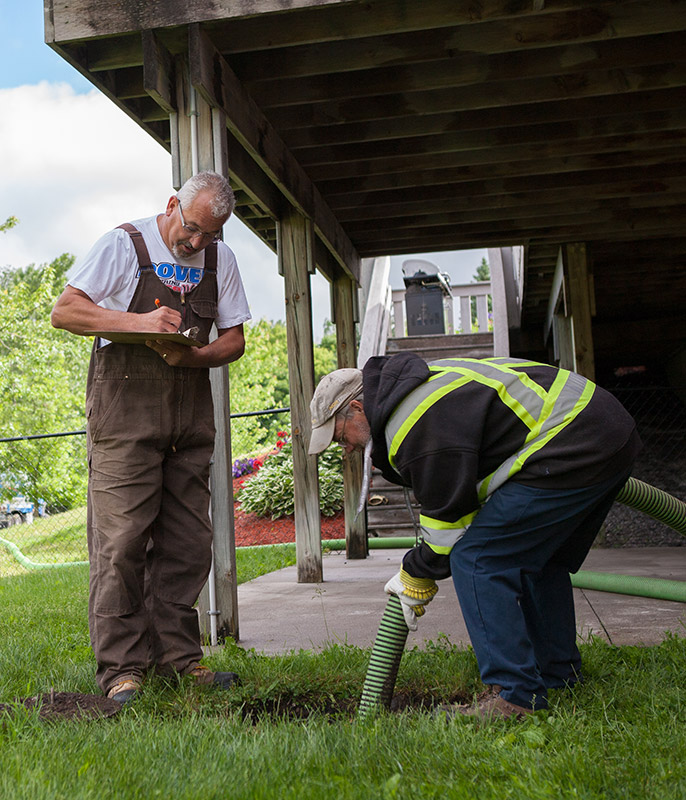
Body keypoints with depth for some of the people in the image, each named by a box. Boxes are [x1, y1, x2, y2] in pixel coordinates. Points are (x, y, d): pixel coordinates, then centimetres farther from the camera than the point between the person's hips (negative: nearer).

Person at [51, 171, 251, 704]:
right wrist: (138, 321, -17)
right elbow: (64, 311, -5)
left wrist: (193, 356, -10)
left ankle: (178, 655, 15)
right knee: (121, 538, -7)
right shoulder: (124, 245, -2)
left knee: (188, 540, 5)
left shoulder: (220, 259, 11)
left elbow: (235, 339, 11)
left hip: (191, 412, 5)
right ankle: (121, 665, 2)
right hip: (125, 407, -4)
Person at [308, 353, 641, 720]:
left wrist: (416, 575, 7)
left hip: (572, 449, -11)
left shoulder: (415, 425, -14)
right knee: (535, 558, 23)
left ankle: (515, 696, -8)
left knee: (475, 559, -9)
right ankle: (559, 674, 31)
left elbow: (449, 516, -9)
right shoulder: (420, 386, 19)